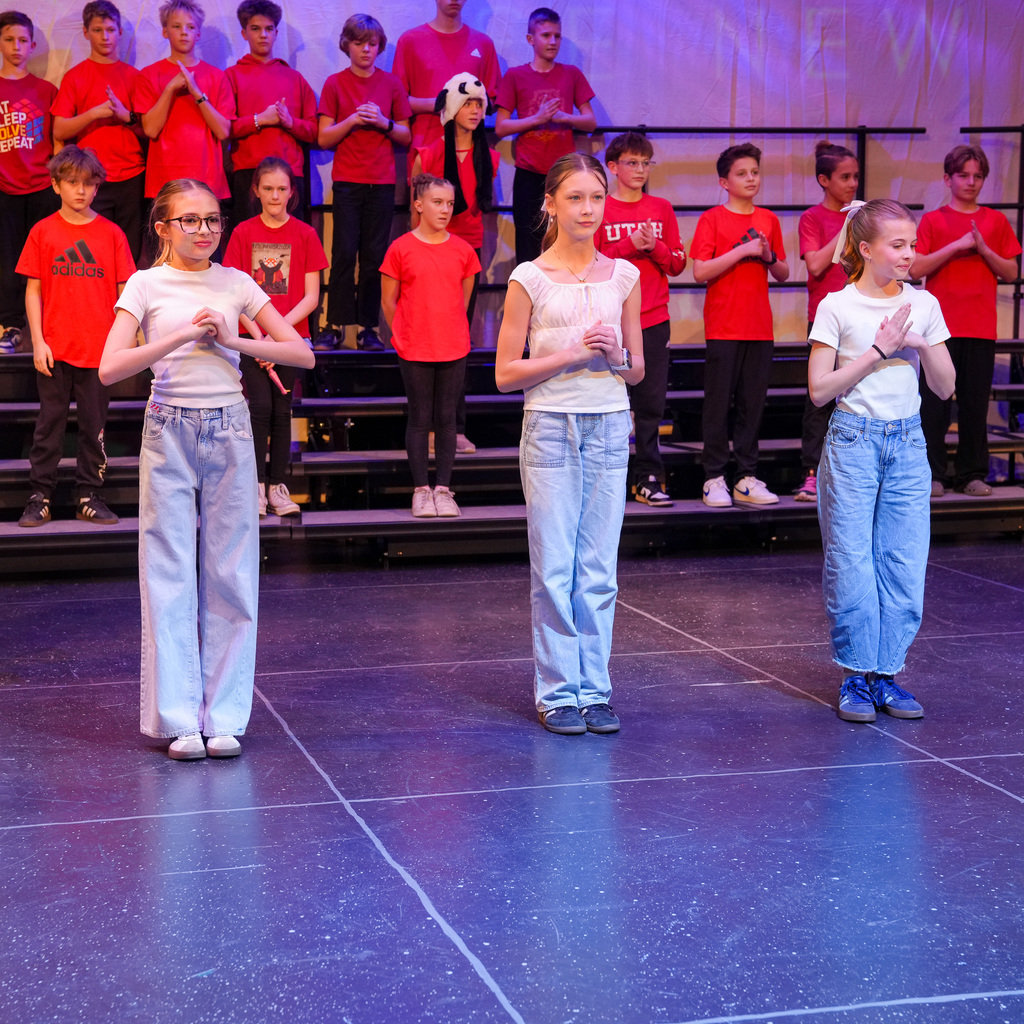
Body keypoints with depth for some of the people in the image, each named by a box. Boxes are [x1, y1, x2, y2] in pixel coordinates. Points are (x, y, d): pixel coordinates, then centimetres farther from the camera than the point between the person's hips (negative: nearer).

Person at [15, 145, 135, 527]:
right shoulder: (43, 231, 3)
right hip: (55, 349, -1)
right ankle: (40, 498, 10)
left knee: (94, 426, 6)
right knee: (49, 424, 4)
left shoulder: (111, 233, 4)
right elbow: (33, 290, 3)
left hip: (99, 349, 1)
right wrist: (38, 342, -4)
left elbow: (124, 291, 5)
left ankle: (89, 496, 15)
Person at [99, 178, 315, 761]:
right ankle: (179, 720, 6)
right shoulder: (146, 285, 0)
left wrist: (231, 340, -9)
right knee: (170, 575, 0)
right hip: (170, 431, -2)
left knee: (232, 573, 2)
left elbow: (302, 354, 2)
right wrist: (184, 334, -17)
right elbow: (111, 368, -12)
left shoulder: (236, 284, 6)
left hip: (229, 429, 2)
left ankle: (225, 717, 10)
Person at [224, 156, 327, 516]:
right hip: (251, 336, -1)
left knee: (282, 410, 2)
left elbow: (311, 296, -1)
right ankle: (257, 485, -1)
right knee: (260, 406, -9)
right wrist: (259, 336, -11)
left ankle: (277, 486, 9)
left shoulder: (305, 235, 3)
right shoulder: (243, 233, 2)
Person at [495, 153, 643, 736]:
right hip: (551, 429, -3)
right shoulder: (530, 279, -3)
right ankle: (558, 692, 11)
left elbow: (638, 370, 13)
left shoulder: (623, 277, 7)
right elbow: (506, 373, -4)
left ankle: (594, 689, 13)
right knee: (554, 569, 1)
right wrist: (571, 354, -14)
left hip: (610, 429, 3)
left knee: (598, 570, 5)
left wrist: (616, 355, -9)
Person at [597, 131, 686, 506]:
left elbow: (677, 264, 10)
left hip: (654, 320, 3)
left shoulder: (661, 209, 12)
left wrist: (655, 246, -8)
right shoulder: (599, 210, 2)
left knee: (651, 402, 2)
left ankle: (648, 478, 6)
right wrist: (629, 246, -12)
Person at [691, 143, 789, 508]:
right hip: (723, 327, -4)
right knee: (719, 402, -3)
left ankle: (747, 479, 11)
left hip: (760, 327, 4)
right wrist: (743, 250, -15)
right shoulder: (712, 218, -2)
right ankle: (714, 479, 3)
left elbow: (784, 273, 16)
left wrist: (768, 256, -5)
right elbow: (700, 272, -12)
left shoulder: (768, 220, 13)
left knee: (753, 403, 5)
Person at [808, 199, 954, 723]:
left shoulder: (923, 305, 6)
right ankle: (856, 675, 11)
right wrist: (879, 351, -13)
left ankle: (886, 673, 13)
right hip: (853, 442, -3)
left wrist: (923, 346, -9)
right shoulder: (837, 306, -5)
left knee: (905, 564, 2)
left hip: (908, 443, 4)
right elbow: (819, 390, -10)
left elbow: (945, 387, 8)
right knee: (851, 563, -1)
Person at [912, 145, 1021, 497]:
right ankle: (933, 474, 5)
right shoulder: (933, 221, 4)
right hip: (941, 325, -2)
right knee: (934, 404, -3)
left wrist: (982, 248, -8)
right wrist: (956, 246, -13)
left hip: (981, 329, 2)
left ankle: (972, 474, 12)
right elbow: (916, 269, -6)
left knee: (975, 403, 4)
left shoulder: (996, 221, 10)